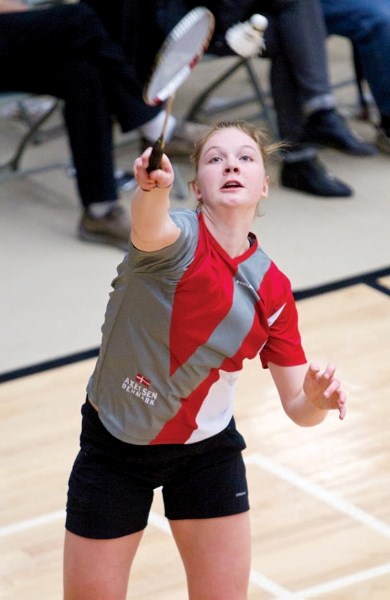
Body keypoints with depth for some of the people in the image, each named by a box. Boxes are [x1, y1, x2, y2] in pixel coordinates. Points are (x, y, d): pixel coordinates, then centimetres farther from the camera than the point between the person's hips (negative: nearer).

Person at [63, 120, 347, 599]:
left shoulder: (273, 290, -7)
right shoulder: (175, 238, -20)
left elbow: (298, 408, -4)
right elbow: (149, 227, -47)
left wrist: (317, 399, -28)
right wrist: (152, 186, -69)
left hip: (208, 451, 3)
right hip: (114, 447, -3)